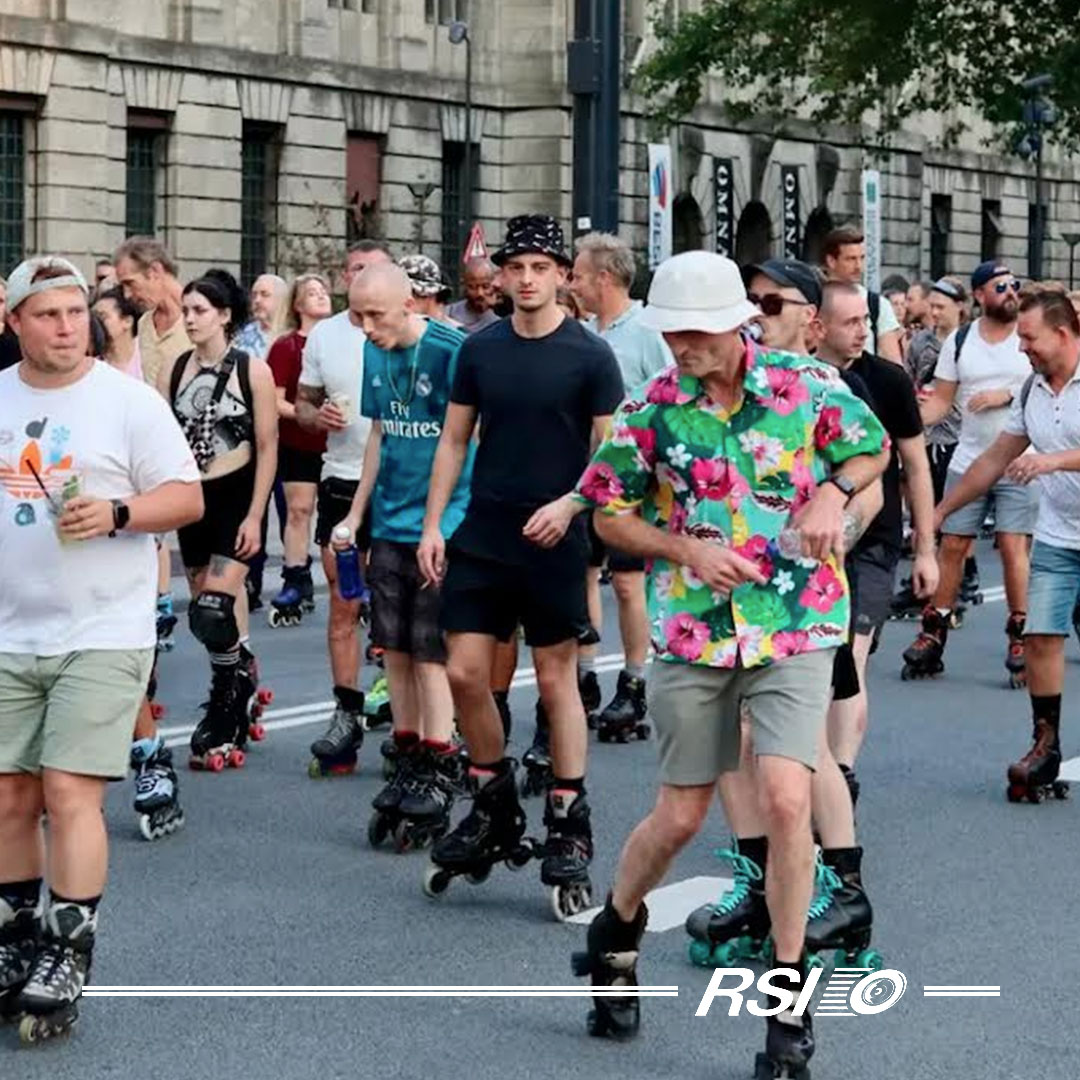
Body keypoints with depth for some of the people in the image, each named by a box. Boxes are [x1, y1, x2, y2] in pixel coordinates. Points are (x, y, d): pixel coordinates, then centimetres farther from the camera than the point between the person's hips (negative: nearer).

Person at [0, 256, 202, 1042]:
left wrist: (114, 514, -21)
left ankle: (66, 961, -5)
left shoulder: (129, 401, -5)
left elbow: (188, 498, -6)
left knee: (69, 792, -11)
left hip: (102, 634, -5)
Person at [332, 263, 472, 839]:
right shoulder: (374, 353, 7)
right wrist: (355, 516, 17)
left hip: (443, 527, -6)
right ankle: (407, 763, 20)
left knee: (430, 653, -3)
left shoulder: (451, 352, -14)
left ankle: (438, 776, 5)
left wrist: (446, 526, -14)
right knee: (394, 649, 9)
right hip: (390, 526, 7)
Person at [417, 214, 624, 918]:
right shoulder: (481, 350, 6)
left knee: (557, 680, 2)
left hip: (553, 543, -4)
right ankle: (495, 807, 19)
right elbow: (455, 440, 11)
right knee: (464, 672, 1)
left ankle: (569, 827, 10)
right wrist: (433, 525, 5)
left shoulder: (589, 355, -5)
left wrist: (569, 503, -20)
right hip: (482, 537, 4)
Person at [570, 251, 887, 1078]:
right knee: (682, 814, 8)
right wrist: (685, 550, -11)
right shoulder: (651, 410, -4)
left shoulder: (808, 386, -5)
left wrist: (833, 493, -9)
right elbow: (611, 514, 6)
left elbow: (872, 449, 12)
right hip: (693, 631, 1)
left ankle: (789, 990, 1)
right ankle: (617, 933, 38)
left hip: (796, 630, -1)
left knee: (785, 799, -15)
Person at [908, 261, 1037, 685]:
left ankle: (1019, 638, 4)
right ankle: (933, 633, 12)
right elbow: (941, 401, 6)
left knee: (1013, 547, -7)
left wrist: (1009, 394, -15)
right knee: (951, 546, 3)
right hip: (968, 462, 3)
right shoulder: (959, 342, 6)